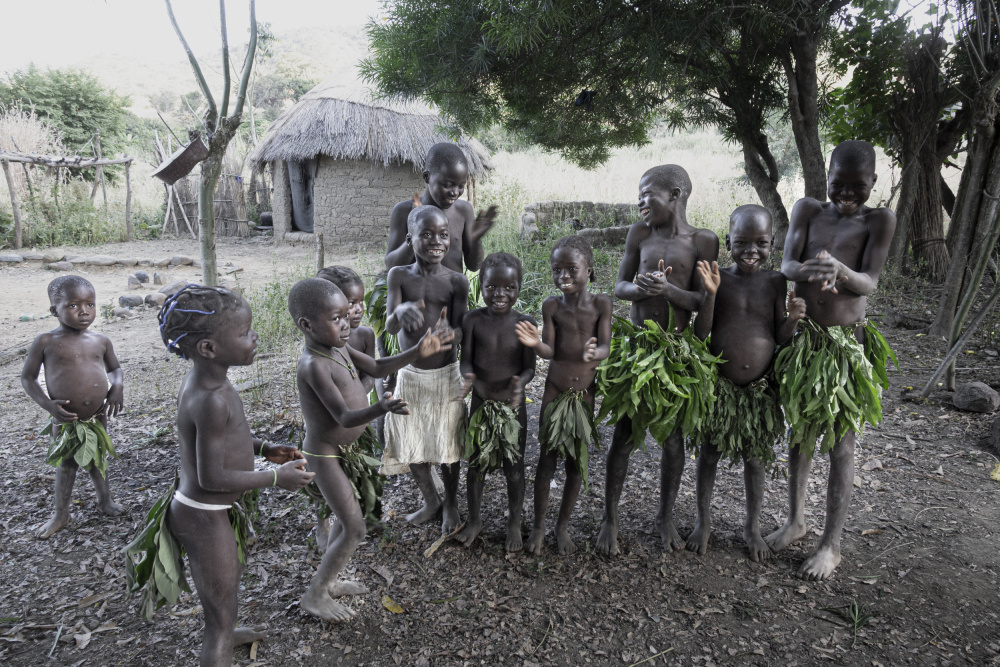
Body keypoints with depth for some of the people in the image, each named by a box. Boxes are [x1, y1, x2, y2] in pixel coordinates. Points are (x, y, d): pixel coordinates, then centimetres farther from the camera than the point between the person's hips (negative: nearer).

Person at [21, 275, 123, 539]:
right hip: (65, 420, -2)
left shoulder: (101, 341, -2)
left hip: (97, 417, 2)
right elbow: (27, 377, -3)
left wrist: (117, 387, -7)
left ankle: (105, 499, 41)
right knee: (65, 466, 12)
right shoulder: (46, 342, -11)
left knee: (98, 460, 19)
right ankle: (60, 514, 32)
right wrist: (47, 404, -17)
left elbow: (115, 368, 14)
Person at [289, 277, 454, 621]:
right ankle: (314, 596, 18)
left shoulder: (339, 348, -2)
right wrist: (381, 408, -52)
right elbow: (344, 417, -32)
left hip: (344, 450, 9)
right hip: (325, 455, -9)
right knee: (355, 529, -1)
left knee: (348, 518, 22)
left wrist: (417, 352, -6)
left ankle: (327, 581, 41)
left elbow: (377, 368, 8)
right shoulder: (313, 366, -28)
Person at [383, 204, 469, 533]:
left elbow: (460, 332, -11)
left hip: (446, 375, -2)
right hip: (409, 374, 2)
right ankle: (430, 500, 38)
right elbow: (390, 327, -17)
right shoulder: (399, 275, -7)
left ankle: (451, 502, 36)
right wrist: (401, 311, -40)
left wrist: (448, 333, -36)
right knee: (410, 444, 14)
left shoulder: (457, 281, -9)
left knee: (447, 444, 11)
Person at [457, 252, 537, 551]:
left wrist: (520, 382, -30)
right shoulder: (473, 320, -7)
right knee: (475, 463, 13)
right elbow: (466, 360, -7)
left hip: (512, 407, -1)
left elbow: (529, 367, -8)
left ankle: (514, 523, 34)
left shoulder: (525, 323, -9)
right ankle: (474, 520, 35)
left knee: (514, 467, 11)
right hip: (481, 404, 1)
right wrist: (468, 377, -29)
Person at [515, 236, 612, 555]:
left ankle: (563, 525, 30)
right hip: (555, 392, 0)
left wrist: (592, 353, -36)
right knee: (547, 460, 7)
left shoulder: (601, 303, -7)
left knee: (577, 463, 10)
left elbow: (605, 347, -13)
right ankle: (539, 525, 26)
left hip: (585, 394, 0)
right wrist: (536, 344, -33)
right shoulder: (551, 305, -6)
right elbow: (549, 350, -10)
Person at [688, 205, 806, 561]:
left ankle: (752, 526, 36)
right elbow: (701, 334, -10)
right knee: (709, 452, 12)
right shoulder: (719, 279, -7)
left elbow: (780, 337, 2)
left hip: (760, 386, 2)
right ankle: (704, 521, 33)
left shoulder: (775, 282, -1)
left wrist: (793, 318, -18)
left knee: (756, 457, 14)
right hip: (720, 383, -1)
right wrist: (710, 293, -22)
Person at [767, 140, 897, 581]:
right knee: (799, 433, 15)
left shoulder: (879, 221, -4)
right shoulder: (807, 210, 2)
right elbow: (786, 266, -10)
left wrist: (840, 271, -38)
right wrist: (809, 270, -34)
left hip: (848, 344, -3)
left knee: (840, 445, 3)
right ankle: (795, 520, 33)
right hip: (803, 338, 3)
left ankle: (831, 544, 18)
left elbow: (869, 283, -15)